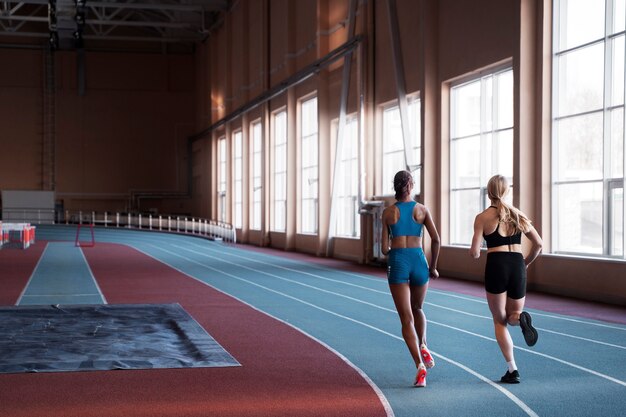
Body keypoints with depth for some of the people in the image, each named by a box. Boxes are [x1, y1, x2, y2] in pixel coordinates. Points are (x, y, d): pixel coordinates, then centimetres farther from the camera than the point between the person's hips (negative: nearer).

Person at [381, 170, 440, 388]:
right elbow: (435, 240, -1)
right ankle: (423, 346, 4)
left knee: (406, 319, 0)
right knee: (417, 309, 27)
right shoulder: (422, 209, 5)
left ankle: (420, 365, -14)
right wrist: (433, 267, 11)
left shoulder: (388, 212, 3)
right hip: (418, 260, 1)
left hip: (397, 262, -1)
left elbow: (385, 248, 2)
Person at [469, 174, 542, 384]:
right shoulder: (517, 214, 11)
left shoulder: (483, 217, 1)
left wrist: (475, 253, 19)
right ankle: (521, 318, -19)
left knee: (500, 321, 11)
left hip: (496, 266, -3)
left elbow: (474, 252, -5)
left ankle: (512, 370, 1)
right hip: (517, 266, 3)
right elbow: (538, 244, 8)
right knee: (513, 315, 21)